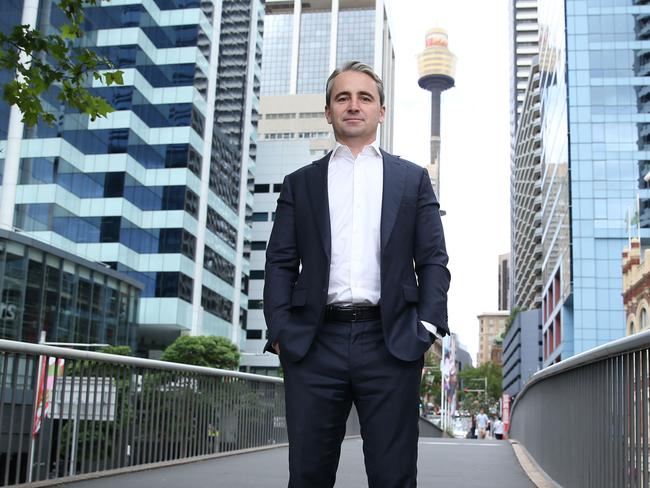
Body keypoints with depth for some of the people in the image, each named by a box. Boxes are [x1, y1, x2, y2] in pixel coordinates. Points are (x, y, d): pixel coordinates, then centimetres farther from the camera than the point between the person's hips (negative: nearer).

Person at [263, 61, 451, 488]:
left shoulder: (413, 179, 15)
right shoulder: (299, 183, 17)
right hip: (314, 344, 1)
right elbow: (280, 263, 10)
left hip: (391, 344, 0)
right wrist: (280, 332, -3)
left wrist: (428, 327, -4)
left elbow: (433, 260, 9)